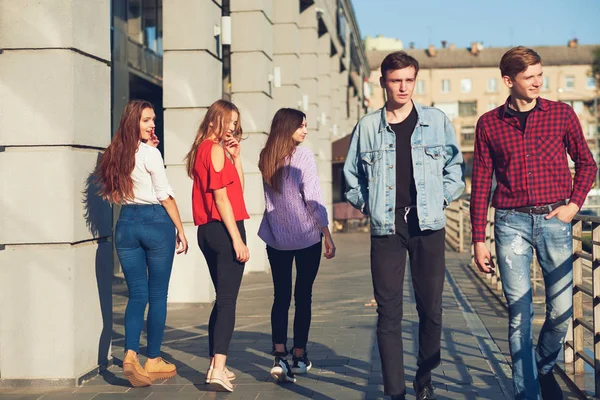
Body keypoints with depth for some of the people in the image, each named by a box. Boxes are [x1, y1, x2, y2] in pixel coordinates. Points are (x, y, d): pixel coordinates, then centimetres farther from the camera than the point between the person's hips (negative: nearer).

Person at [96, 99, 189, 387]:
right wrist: (181, 231, -1)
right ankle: (153, 361, 12)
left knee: (136, 294, 8)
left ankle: (131, 353, -11)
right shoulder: (150, 153, -9)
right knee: (157, 294, 5)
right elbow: (165, 196, -9)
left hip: (126, 223, 5)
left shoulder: (114, 155, 9)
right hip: (156, 222, -5)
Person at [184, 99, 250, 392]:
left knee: (222, 299, 16)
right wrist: (237, 239, -18)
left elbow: (238, 188, 18)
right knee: (227, 300, -11)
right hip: (224, 228, -10)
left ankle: (215, 365, 19)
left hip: (208, 230, 10)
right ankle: (218, 369, -16)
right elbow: (221, 197, -17)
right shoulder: (215, 149, -10)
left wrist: (235, 157, 8)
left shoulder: (202, 149, 18)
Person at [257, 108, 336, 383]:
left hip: (276, 239, 4)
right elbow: (313, 198, -14)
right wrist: (328, 235, -9)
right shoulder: (303, 156, -12)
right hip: (306, 237, -4)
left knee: (281, 297, 7)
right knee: (303, 296, 7)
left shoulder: (266, 158, 5)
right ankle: (299, 357, 15)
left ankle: (280, 357, -4)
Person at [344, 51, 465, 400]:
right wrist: (367, 205, 5)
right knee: (389, 312, -2)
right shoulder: (368, 126, 5)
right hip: (386, 227, 0)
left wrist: (442, 199, 3)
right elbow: (352, 174, 16)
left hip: (428, 226, 0)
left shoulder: (437, 121, 4)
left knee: (431, 308, 6)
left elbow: (455, 167, 14)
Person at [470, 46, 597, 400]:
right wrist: (479, 239, 3)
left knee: (561, 311, 2)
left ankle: (544, 367, 31)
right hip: (512, 222, -1)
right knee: (520, 314, -1)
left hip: (554, 220, 1)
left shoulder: (562, 114, 6)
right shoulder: (489, 123, 5)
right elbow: (481, 183, 6)